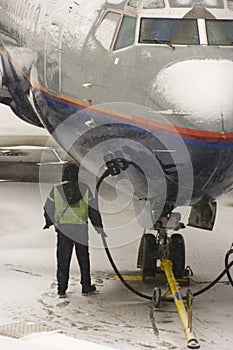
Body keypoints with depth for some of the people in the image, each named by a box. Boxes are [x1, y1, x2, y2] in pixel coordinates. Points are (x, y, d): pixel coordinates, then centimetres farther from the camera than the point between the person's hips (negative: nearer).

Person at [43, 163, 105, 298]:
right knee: (83, 258, 13)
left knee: (63, 259, 4)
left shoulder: (57, 189, -1)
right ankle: (86, 287, 17)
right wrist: (98, 226, 11)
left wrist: (49, 222, 24)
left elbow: (48, 209, 5)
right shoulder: (84, 188, 1)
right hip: (81, 228, 0)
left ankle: (62, 289, 2)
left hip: (63, 228, 0)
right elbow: (93, 209, 4)